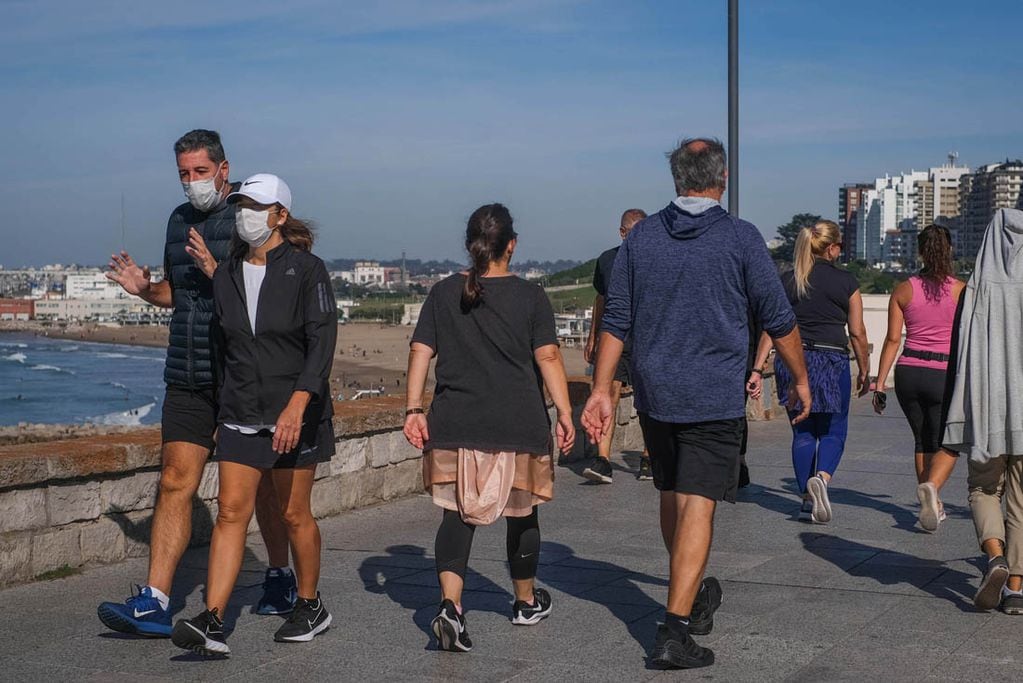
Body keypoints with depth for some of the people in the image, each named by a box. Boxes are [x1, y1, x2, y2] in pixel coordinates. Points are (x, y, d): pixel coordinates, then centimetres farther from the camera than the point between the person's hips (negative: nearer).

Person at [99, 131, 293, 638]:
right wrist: (145, 289, 4)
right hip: (188, 379, 5)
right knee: (175, 482, -3)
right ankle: (154, 603, -5)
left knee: (261, 483, 9)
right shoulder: (180, 220, 13)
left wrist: (216, 271, -25)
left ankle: (280, 579, 29)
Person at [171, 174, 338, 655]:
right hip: (240, 415, 4)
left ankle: (311, 607, 24)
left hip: (296, 414, -4)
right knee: (230, 511, -5)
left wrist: (296, 405, -26)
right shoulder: (226, 276, 9)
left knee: (294, 514, 6)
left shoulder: (306, 270, -7)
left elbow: (322, 341, -16)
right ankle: (211, 621, -9)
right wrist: (223, 410, 18)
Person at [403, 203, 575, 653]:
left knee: (458, 513, 2)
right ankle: (526, 601, 33)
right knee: (521, 513, 16)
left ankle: (450, 603, -20)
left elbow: (420, 352, 1)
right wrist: (564, 413, -5)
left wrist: (414, 409, 3)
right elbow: (548, 357, -7)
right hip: (519, 427, -1)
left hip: (455, 426, 1)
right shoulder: (529, 296, -1)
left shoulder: (443, 294, 5)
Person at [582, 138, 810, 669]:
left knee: (672, 497, 18)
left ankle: (694, 597, 37)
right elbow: (778, 320, 0)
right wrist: (799, 377, 13)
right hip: (715, 398, -4)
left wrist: (601, 390, 5)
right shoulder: (740, 238, -6)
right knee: (697, 505, -5)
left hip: (655, 394, 4)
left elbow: (616, 321, 2)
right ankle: (674, 629, -11)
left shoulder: (641, 237, 3)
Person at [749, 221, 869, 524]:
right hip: (831, 361, -3)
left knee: (803, 432, 11)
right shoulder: (846, 281, 0)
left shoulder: (787, 280, 6)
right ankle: (822, 477, -19)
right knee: (833, 431, 8)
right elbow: (857, 332, 2)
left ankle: (808, 499, 12)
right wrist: (864, 371, 12)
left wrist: (757, 369, 1)